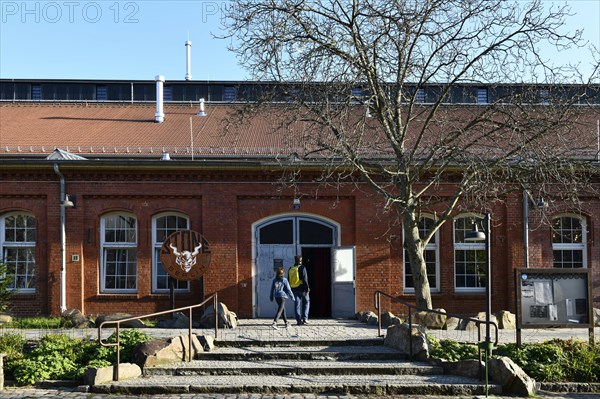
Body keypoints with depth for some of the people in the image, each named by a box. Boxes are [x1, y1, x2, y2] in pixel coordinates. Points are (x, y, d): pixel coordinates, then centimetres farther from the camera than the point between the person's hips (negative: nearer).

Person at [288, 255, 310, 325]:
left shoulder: (290, 269, 9)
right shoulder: (302, 267, -9)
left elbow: (289, 280, 13)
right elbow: (305, 279, -15)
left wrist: (290, 290, 19)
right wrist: (307, 288, -11)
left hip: (294, 289, 5)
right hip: (302, 288, -5)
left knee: (297, 304, 7)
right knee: (306, 302, 10)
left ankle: (298, 320, 3)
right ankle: (305, 318, 1)